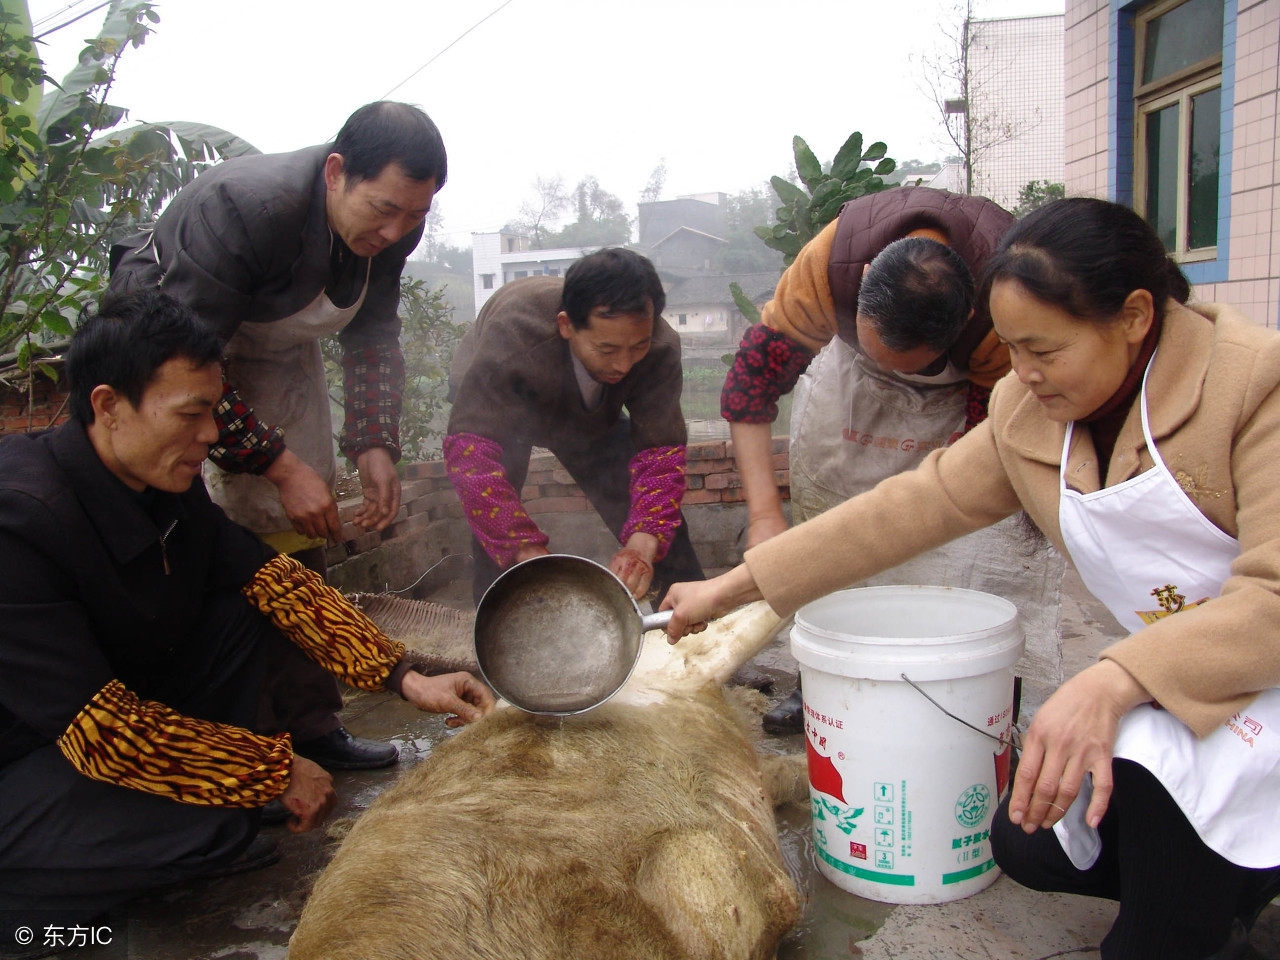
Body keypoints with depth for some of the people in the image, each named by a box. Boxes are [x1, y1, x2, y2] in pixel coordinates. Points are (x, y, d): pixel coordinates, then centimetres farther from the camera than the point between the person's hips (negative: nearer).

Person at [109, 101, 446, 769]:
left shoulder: (392, 224, -16)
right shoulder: (240, 207, -35)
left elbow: (373, 335, -3)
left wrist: (374, 445, -15)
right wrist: (281, 466, -30)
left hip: (278, 353, 6)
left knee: (296, 540, 2)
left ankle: (309, 728, 12)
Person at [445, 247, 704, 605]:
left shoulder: (660, 347, -33)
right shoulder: (513, 330, -43)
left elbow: (660, 451, -30)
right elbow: (470, 448, -46)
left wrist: (642, 547, -47)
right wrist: (530, 553, -54)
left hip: (589, 412, 3)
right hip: (494, 401, -2)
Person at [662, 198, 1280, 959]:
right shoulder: (1031, 408, -6)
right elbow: (916, 506, -6)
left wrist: (1113, 683, -46)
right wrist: (733, 588, -8)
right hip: (1164, 673, 6)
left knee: (1149, 741, -33)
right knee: (1030, 847, 2)